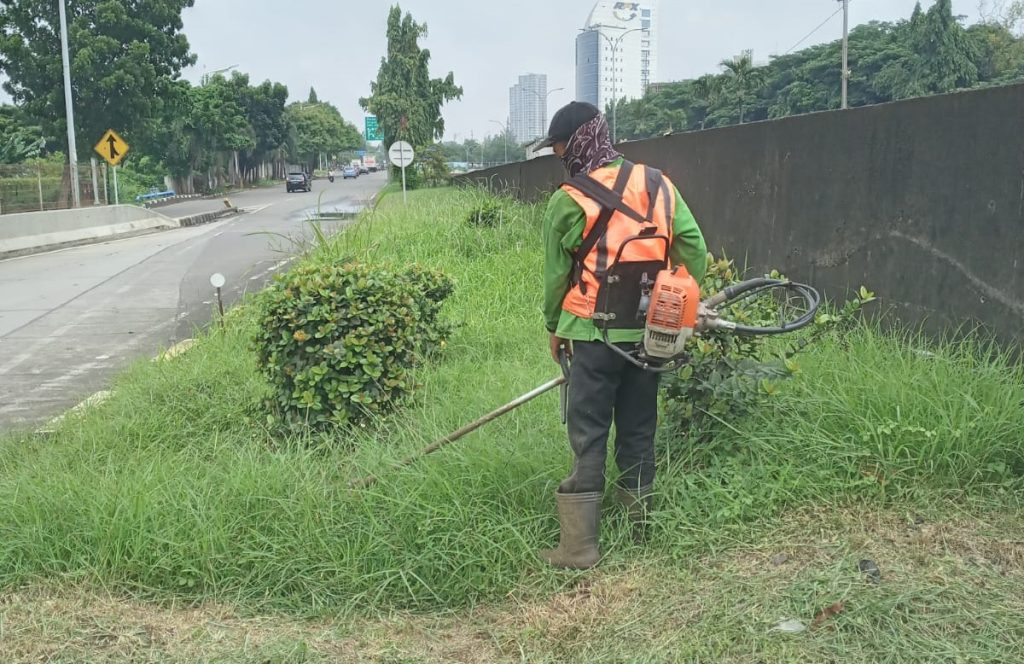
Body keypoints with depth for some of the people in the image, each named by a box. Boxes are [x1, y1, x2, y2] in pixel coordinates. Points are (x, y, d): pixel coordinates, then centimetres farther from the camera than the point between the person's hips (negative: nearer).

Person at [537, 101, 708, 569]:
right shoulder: (658, 184, 2)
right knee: (638, 430, 17)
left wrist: (554, 327, 12)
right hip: (649, 332, 5)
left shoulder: (569, 201, -11)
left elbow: (557, 273, -2)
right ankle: (641, 527, 29)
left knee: (588, 437, 3)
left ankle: (579, 547, 7)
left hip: (594, 335, -5)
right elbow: (694, 248, 2)